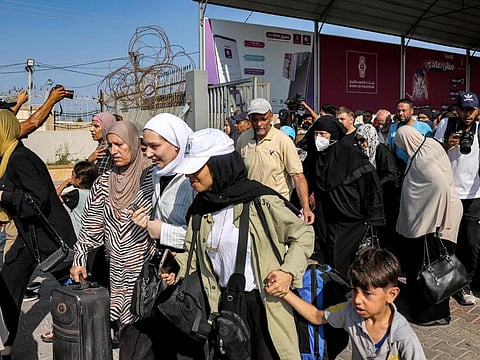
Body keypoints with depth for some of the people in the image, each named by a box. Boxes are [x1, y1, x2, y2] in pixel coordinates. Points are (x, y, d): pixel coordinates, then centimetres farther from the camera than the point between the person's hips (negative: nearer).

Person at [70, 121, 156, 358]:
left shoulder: (152, 176, -5)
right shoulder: (104, 183, 8)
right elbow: (92, 226, 12)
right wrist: (79, 259, 7)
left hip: (148, 272, -4)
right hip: (120, 275, 4)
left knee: (146, 331, -3)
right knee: (128, 335, 8)